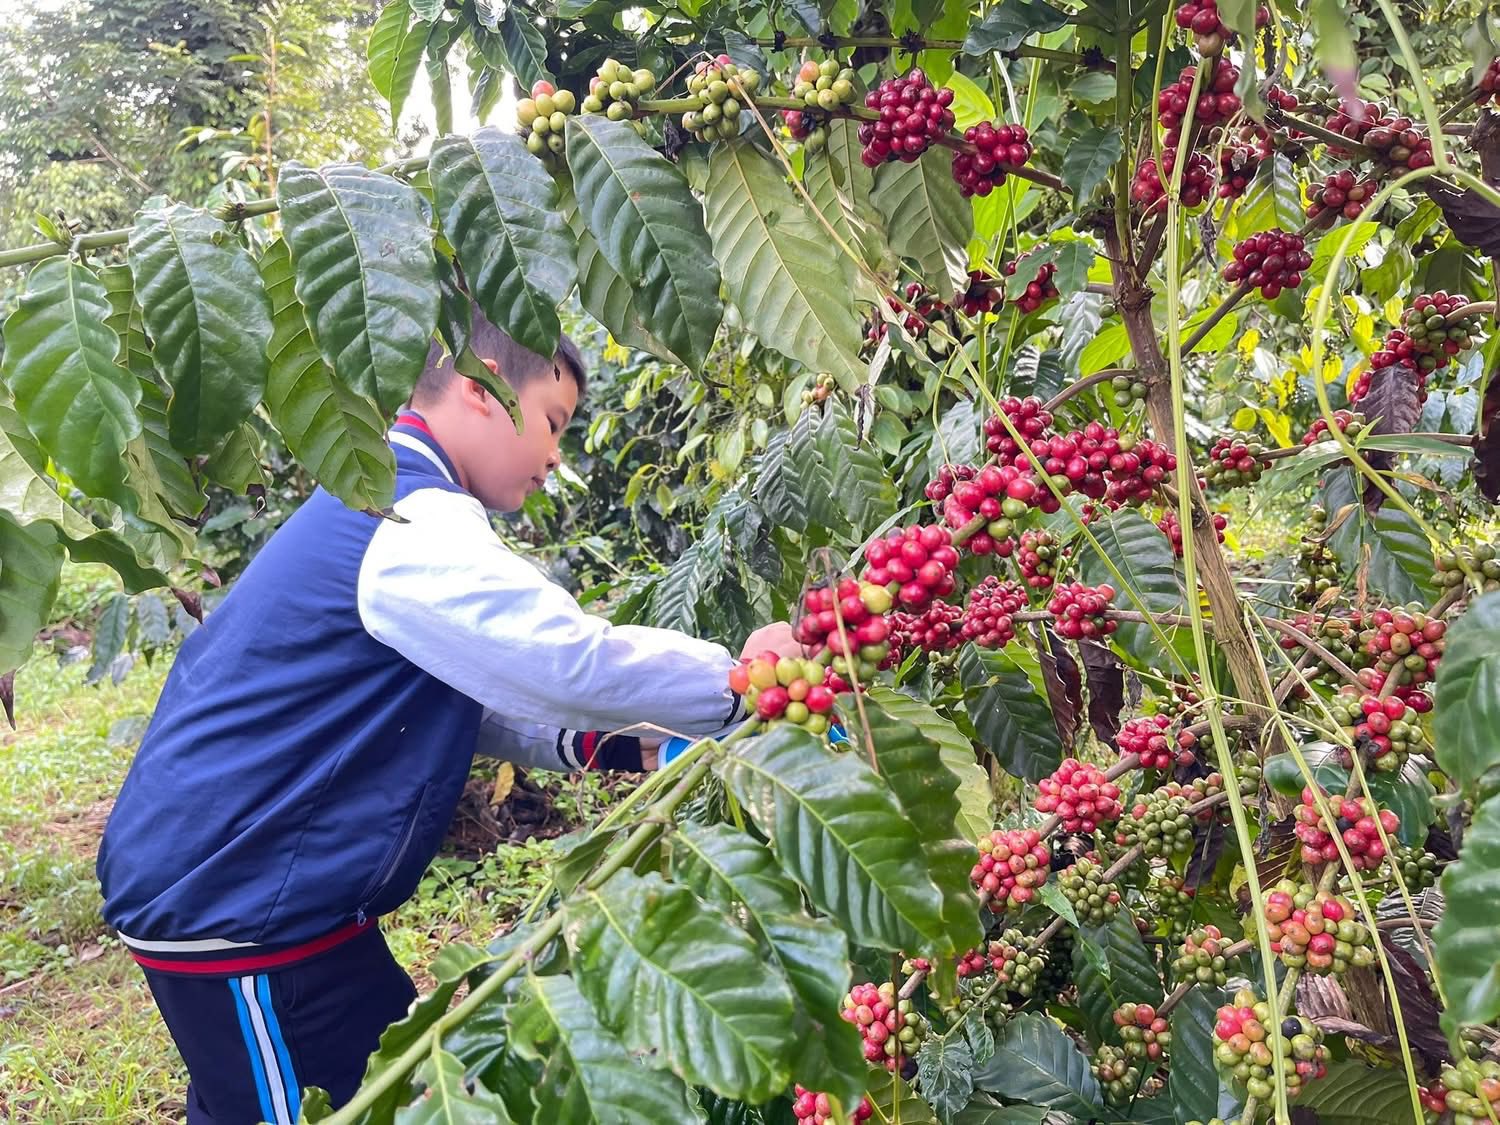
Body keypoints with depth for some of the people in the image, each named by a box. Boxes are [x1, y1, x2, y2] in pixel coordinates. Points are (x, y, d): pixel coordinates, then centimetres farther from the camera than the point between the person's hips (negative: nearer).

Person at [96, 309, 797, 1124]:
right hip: (238, 909, -10)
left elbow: (455, 697, 15)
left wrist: (591, 743, 3)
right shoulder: (411, 521, -21)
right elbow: (567, 657, -29)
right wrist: (738, 683, -15)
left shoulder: (375, 507, 13)